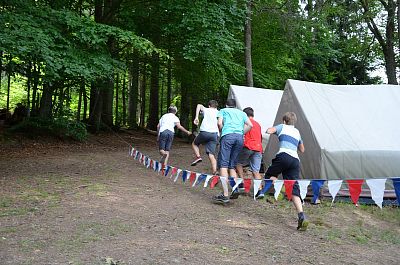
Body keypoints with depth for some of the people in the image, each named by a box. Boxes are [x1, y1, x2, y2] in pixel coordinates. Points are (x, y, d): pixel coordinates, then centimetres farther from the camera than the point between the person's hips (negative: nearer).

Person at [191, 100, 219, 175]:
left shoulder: (206, 110, 15)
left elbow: (199, 105, -5)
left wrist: (196, 117, -9)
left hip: (205, 132, -2)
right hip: (215, 134, 2)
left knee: (194, 144, 24)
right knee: (211, 154, 0)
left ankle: (198, 156, 1)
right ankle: (214, 171, -16)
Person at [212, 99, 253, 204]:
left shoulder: (223, 110, 22)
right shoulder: (241, 112, 31)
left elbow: (219, 123, 4)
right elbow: (250, 125, 15)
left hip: (228, 136, -4)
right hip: (240, 138, 4)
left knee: (223, 164, -8)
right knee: (232, 165, 13)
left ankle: (225, 195, -18)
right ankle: (235, 189, -4)